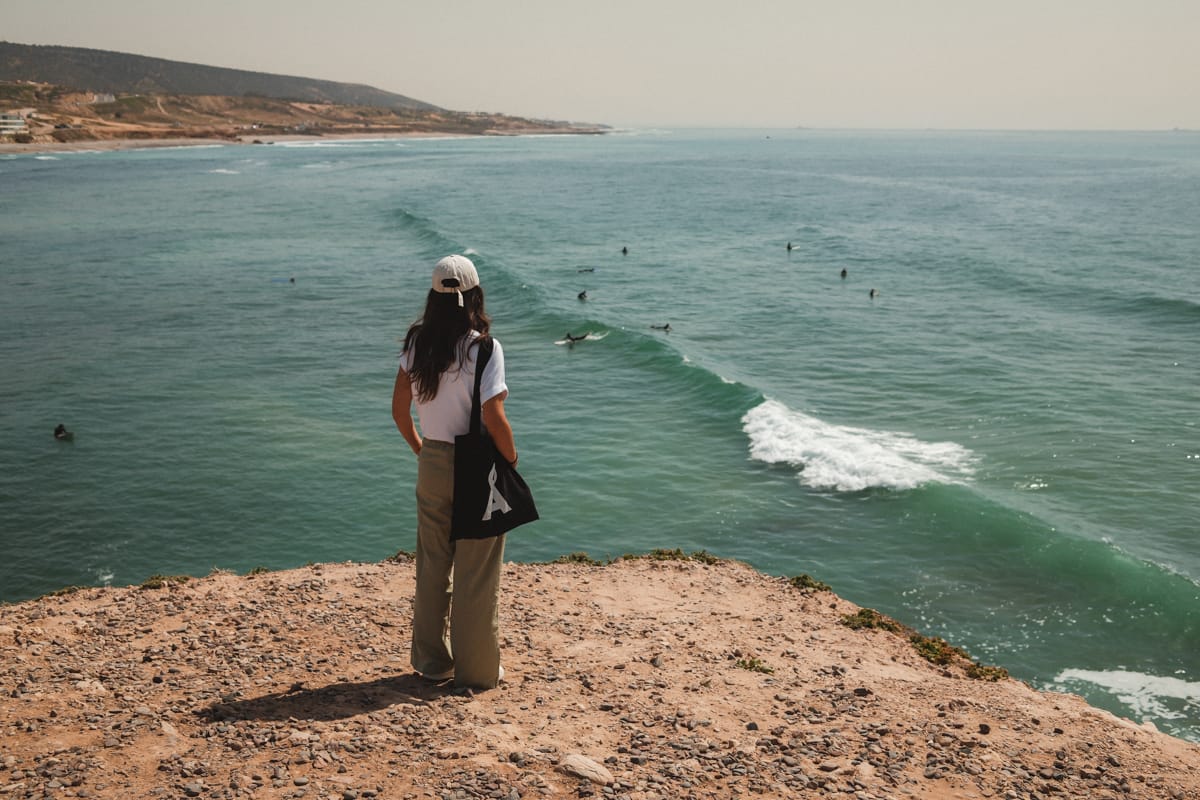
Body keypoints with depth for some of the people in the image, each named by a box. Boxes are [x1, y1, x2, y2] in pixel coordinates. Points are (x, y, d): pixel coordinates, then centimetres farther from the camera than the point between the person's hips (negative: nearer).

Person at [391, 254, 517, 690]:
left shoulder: (417, 343, 0)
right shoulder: (483, 347, -16)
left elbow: (399, 409, 4)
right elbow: (494, 418, -21)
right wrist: (512, 460, -6)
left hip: (432, 463, 5)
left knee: (432, 567, 18)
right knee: (476, 573, 7)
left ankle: (432, 659, 30)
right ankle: (477, 669, 17)